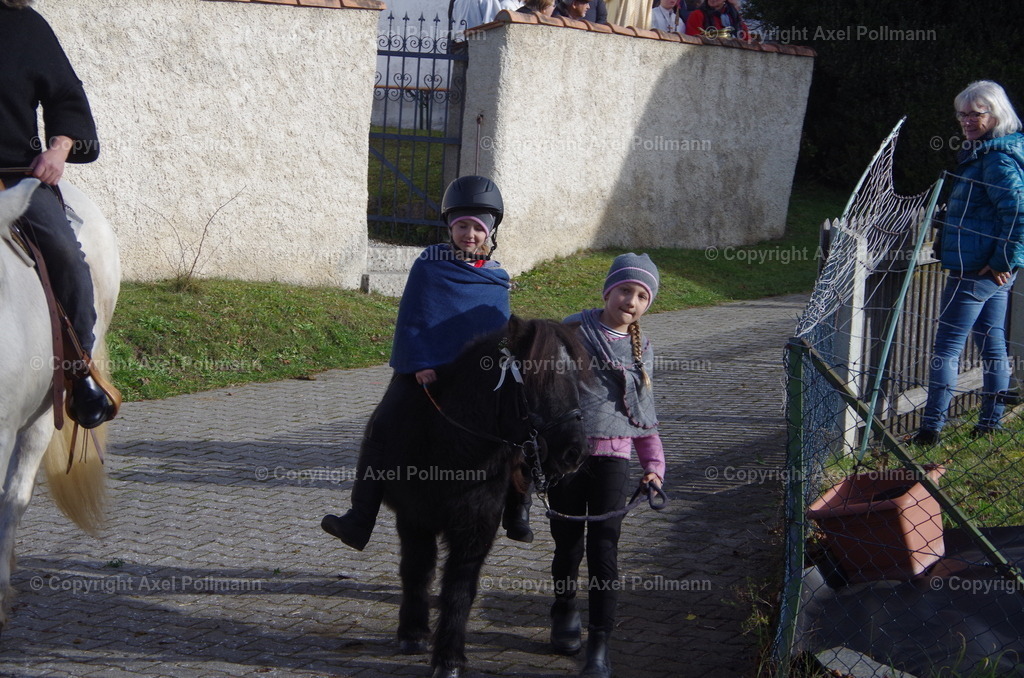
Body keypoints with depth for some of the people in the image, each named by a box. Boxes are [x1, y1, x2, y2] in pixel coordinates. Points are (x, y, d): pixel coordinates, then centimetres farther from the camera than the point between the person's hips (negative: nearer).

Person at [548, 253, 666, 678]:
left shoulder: (641, 349, 10)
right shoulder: (574, 331, -3)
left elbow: (644, 416, 15)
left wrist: (654, 465, 5)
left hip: (613, 456, 2)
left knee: (604, 549, -7)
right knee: (568, 543, 10)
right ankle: (565, 612, 36)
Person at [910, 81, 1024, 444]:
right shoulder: (983, 154, 15)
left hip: (976, 269, -11)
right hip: (994, 272, 11)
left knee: (947, 346, -7)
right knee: (992, 344, 14)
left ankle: (931, 428, -7)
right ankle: (991, 422, 21)